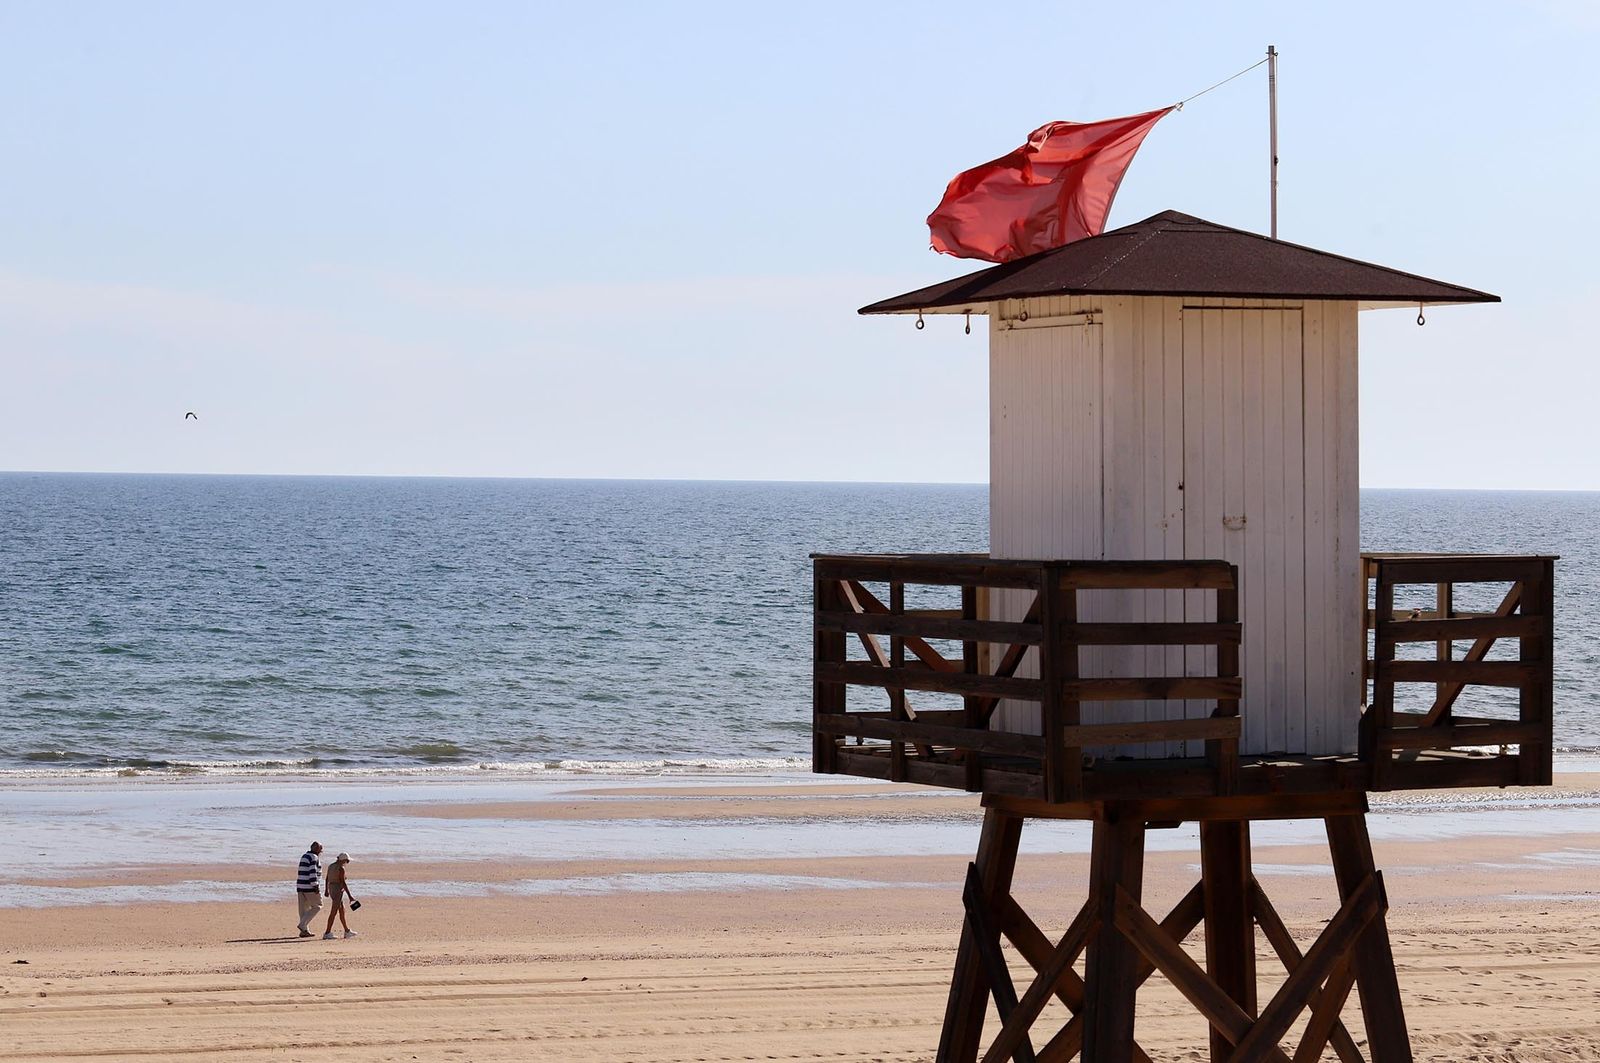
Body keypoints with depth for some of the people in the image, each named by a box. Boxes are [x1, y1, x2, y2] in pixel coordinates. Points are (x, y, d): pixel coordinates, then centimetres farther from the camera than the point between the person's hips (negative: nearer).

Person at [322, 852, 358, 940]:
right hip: (338, 891, -9)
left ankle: (347, 931, 24)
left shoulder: (331, 866, 11)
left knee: (342, 910, 17)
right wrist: (349, 896, -19)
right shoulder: (341, 868, -16)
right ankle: (327, 933, -6)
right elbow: (343, 883, -20)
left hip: (332, 890, 9)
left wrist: (327, 891, 34)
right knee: (334, 912, -6)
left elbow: (327, 879, 21)